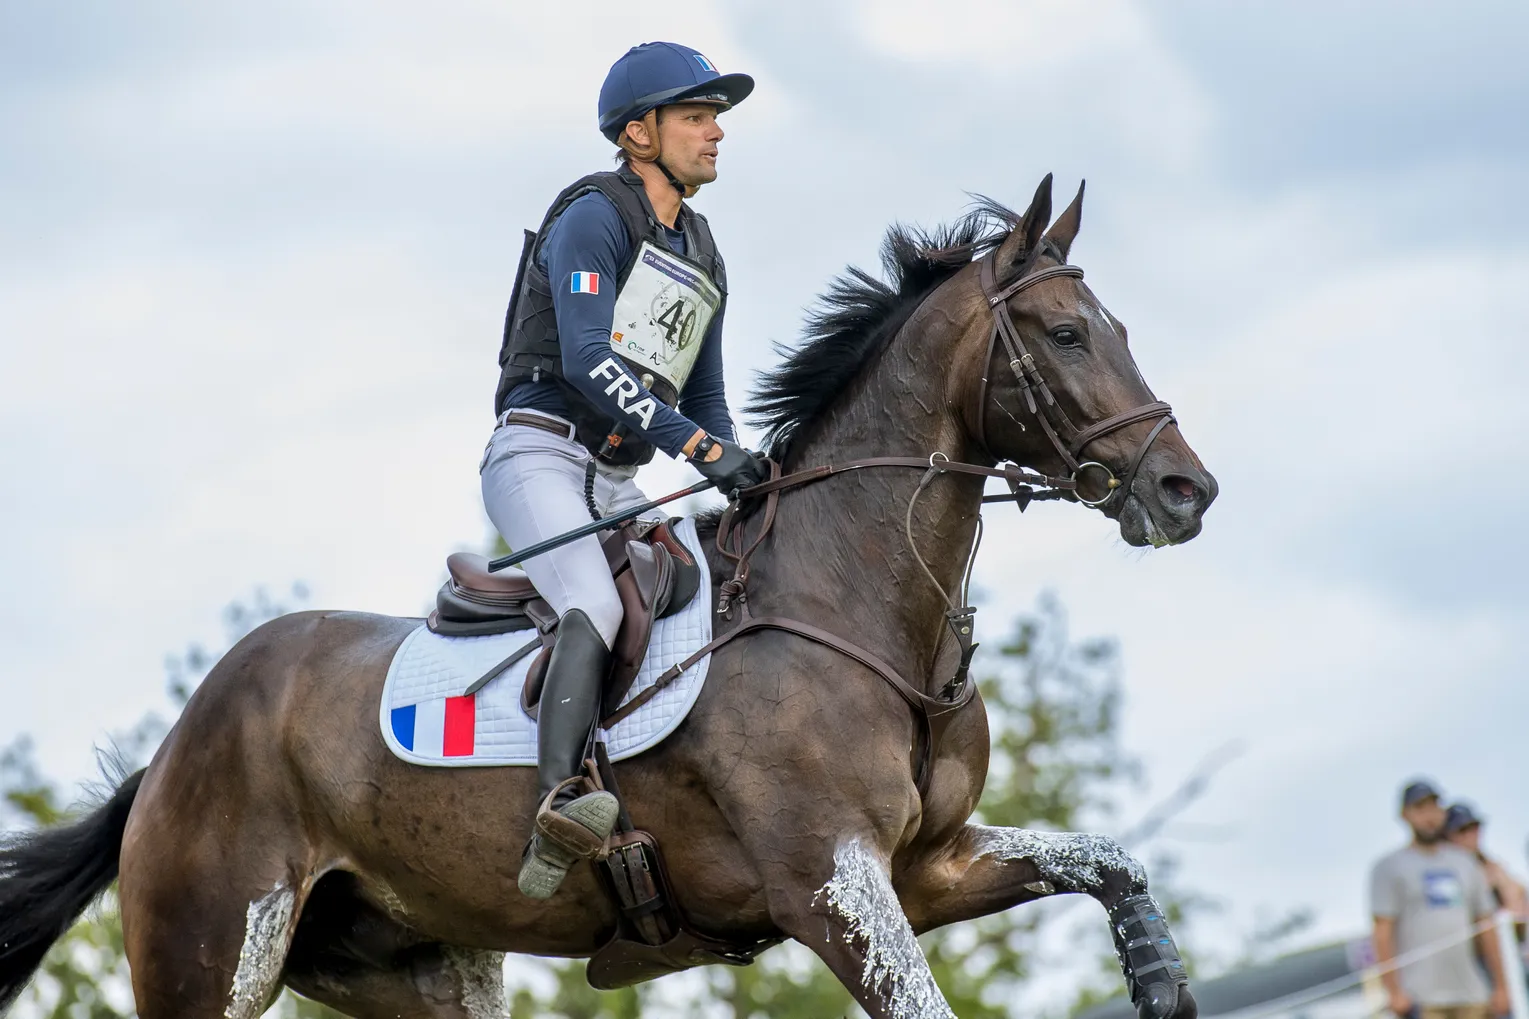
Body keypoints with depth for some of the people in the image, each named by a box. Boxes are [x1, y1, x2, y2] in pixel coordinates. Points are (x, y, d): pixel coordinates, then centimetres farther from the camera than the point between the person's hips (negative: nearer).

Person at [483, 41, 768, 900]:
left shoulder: (704, 259, 21)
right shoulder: (593, 219, -5)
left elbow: (705, 399, 28)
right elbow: (588, 361, -19)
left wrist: (744, 487, 11)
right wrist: (701, 445, -27)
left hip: (618, 485, 9)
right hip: (539, 453, -9)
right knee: (598, 607, -32)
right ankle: (558, 806, -51)